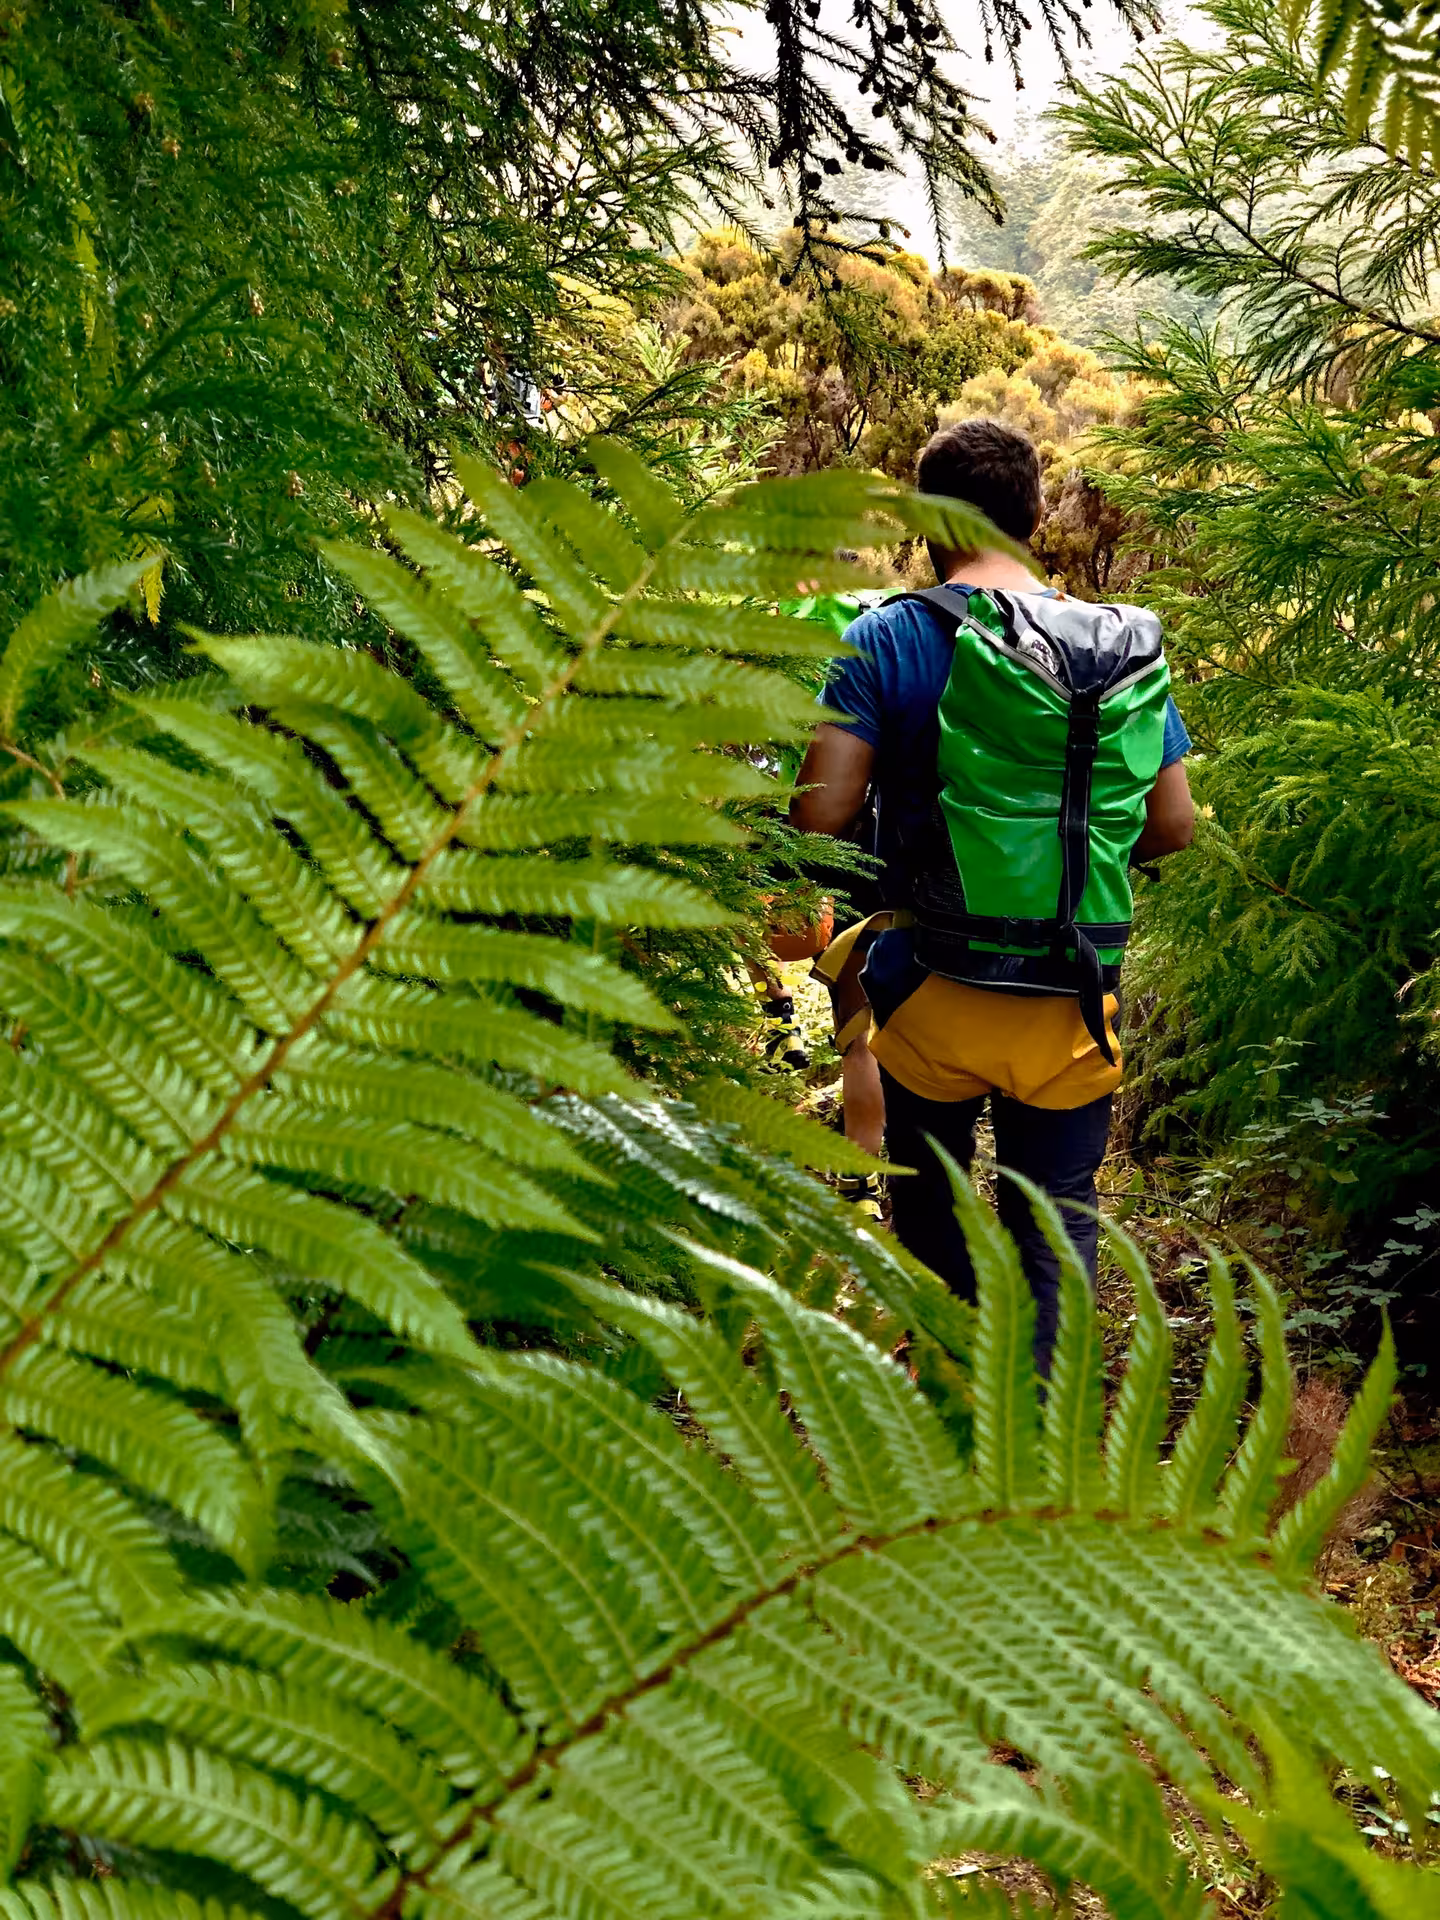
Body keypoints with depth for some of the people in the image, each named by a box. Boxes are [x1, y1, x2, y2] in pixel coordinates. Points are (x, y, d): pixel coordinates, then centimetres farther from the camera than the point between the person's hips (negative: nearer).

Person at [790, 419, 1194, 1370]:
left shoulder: (890, 638, -9)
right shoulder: (1128, 647, 3)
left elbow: (820, 810, -16)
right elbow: (1174, 823, 7)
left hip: (937, 990, -2)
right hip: (1075, 1004, 2)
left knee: (931, 1203, 21)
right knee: (1055, 1218, 15)